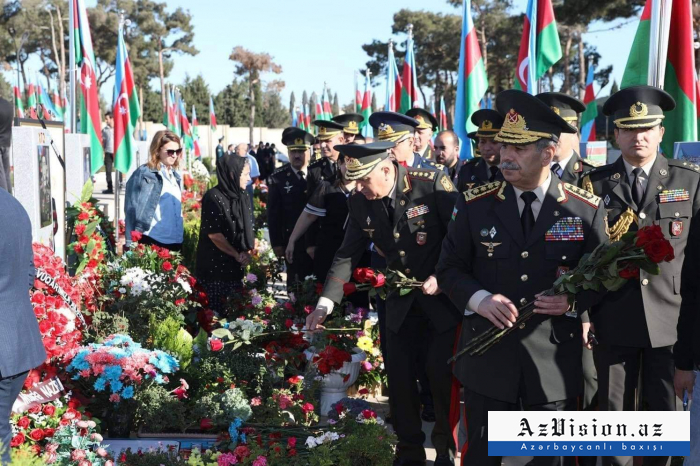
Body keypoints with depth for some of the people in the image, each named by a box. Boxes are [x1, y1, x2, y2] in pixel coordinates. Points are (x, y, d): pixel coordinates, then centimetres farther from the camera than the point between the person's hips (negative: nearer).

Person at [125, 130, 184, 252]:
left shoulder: (176, 177, 17)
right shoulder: (144, 173, -4)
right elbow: (133, 208, -7)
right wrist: (130, 242, -11)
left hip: (176, 241, 7)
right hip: (152, 241, -7)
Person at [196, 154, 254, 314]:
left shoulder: (242, 196, 7)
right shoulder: (213, 197, -14)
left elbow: (248, 228, 11)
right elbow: (213, 233, -16)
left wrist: (247, 252, -5)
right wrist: (236, 255, -10)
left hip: (236, 265, 6)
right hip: (215, 265, -6)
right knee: (215, 311, -1)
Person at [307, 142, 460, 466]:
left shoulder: (434, 184, -20)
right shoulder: (360, 202, -5)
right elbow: (347, 255, 0)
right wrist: (325, 303, -8)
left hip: (444, 296, -4)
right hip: (402, 301, 4)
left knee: (441, 374, -3)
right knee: (400, 377, 5)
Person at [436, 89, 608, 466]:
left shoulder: (587, 209, -2)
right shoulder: (475, 204, 0)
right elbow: (449, 269, 4)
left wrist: (575, 299, -17)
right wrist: (479, 298, -17)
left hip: (555, 362, 0)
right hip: (487, 358, 1)